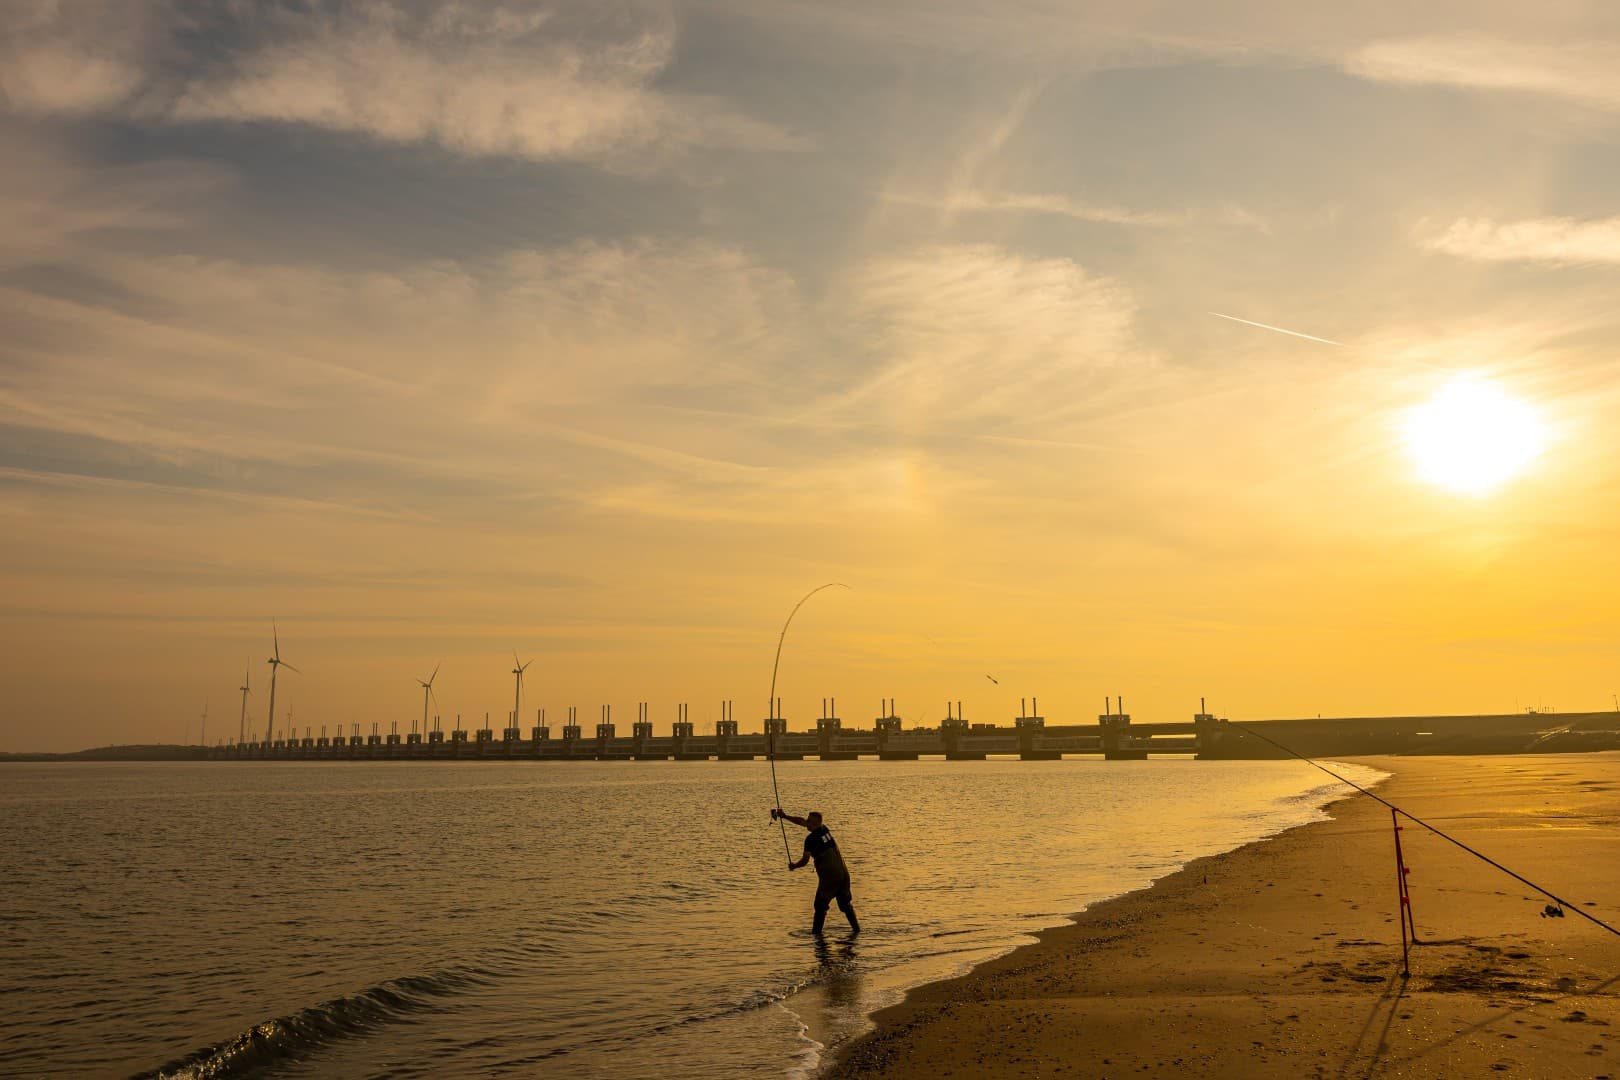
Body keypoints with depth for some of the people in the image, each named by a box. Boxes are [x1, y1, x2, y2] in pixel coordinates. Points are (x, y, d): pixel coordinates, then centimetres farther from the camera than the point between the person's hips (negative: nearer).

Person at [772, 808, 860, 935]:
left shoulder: (811, 839, -10)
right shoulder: (825, 830, 11)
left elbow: (805, 860, -11)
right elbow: (801, 822, 21)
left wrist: (793, 866, 9)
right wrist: (785, 816, 24)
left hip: (829, 877, -7)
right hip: (843, 873, 7)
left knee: (820, 906, 3)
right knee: (846, 904, 17)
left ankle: (816, 932, 3)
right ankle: (856, 929, 18)